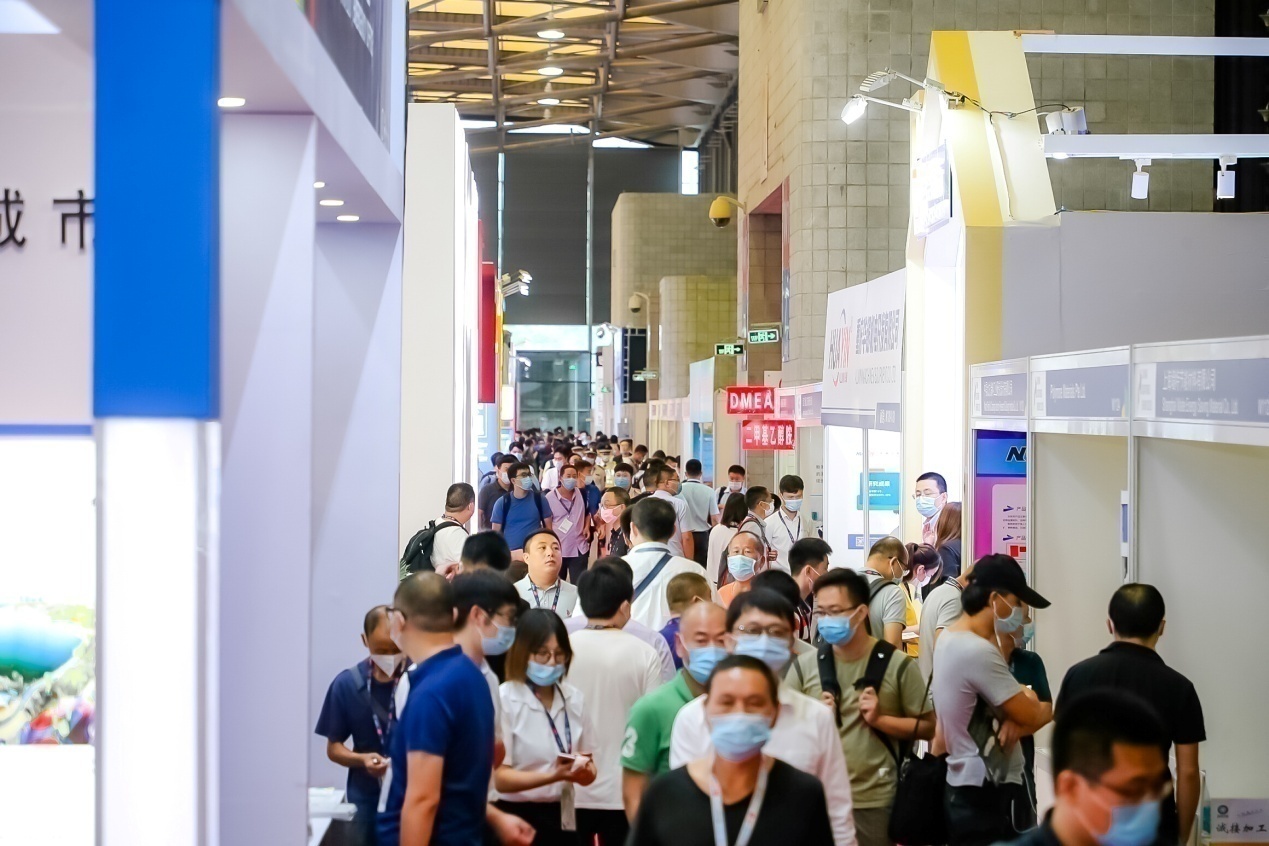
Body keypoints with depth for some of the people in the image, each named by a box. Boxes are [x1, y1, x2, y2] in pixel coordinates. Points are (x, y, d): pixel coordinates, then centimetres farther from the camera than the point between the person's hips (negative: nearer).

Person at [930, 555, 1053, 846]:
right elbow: (1032, 716, -17)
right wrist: (1046, 709, 5)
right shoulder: (978, 652, -23)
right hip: (989, 794, -10)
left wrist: (1014, 716, -7)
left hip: (963, 788, 10)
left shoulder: (949, 639, 9)